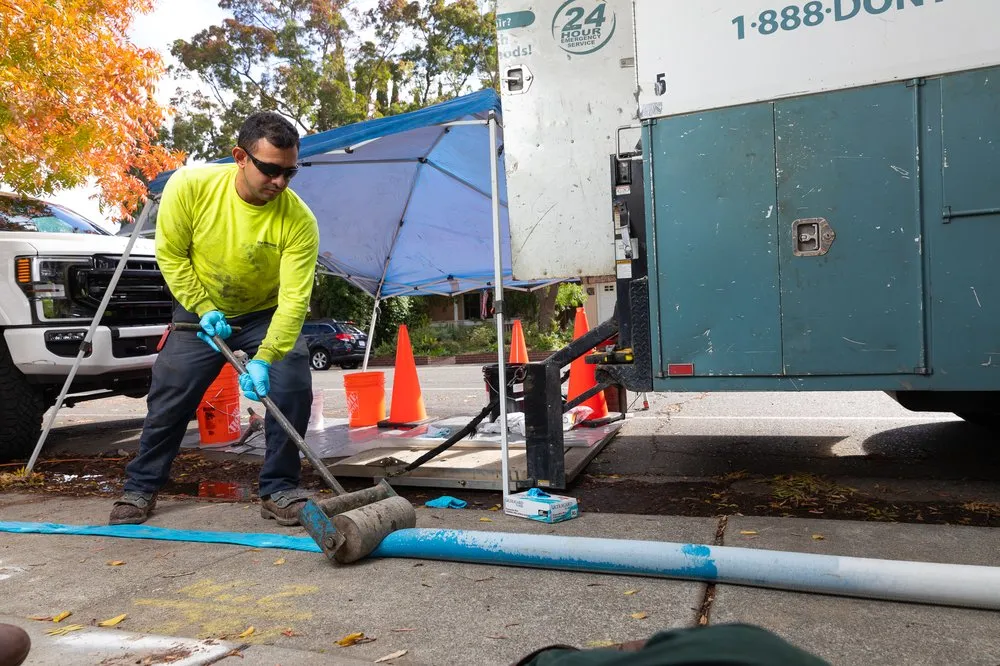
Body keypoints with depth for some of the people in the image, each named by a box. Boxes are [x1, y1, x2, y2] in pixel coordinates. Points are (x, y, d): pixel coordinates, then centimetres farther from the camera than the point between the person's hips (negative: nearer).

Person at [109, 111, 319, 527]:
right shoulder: (190, 185, -25)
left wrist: (265, 359, -42)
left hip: (267, 314, -1)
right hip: (201, 309, 1)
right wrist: (204, 309, -17)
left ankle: (279, 490, 0)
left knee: (292, 388, -17)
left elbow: (294, 299, -32)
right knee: (169, 399, 3)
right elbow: (170, 255, -12)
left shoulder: (299, 221, -29)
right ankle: (141, 486, 24)